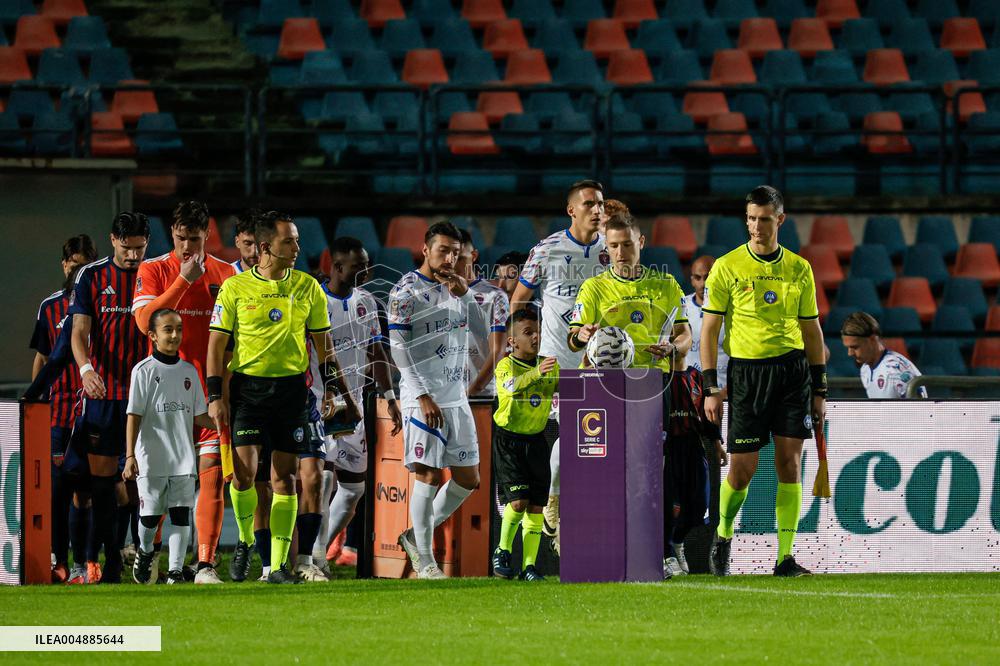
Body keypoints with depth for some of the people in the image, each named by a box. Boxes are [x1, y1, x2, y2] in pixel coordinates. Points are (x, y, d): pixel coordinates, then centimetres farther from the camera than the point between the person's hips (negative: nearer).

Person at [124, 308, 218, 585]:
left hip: (183, 458, 3)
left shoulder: (189, 371, 10)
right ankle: (145, 552, 32)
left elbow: (200, 416, 14)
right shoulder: (144, 371, -2)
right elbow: (134, 416, -4)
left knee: (181, 515, -3)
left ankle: (175, 570, 0)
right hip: (151, 458, -3)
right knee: (150, 515, 3)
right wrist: (130, 456, -11)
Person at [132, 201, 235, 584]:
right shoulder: (153, 271, 3)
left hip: (212, 391, 1)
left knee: (212, 475, -8)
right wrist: (183, 280, -16)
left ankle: (206, 563, -9)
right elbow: (145, 321, -12)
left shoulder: (226, 274, 8)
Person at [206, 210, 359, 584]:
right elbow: (217, 344, 1)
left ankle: (278, 565, 4)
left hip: (291, 386, 2)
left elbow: (323, 343, 13)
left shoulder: (307, 287, 5)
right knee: (244, 468, -14)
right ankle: (245, 542, 11)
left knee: (284, 476, 0)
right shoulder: (235, 288, -1)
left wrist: (330, 388, 5)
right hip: (248, 385, -2)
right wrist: (215, 396, -5)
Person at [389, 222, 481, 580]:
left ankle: (416, 536, 22)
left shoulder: (456, 287, 13)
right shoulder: (406, 292, -7)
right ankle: (425, 560, 0)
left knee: (468, 479, 8)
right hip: (423, 398, -7)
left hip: (457, 396, 7)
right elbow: (400, 350, -11)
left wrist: (465, 295, -2)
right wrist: (423, 396, -16)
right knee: (429, 476, -8)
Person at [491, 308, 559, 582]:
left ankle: (528, 566, 7)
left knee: (536, 505, 1)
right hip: (508, 440, -4)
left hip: (536, 441, 4)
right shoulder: (505, 366, -10)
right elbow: (512, 385, -30)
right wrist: (536, 373, -48)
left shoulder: (550, 366, 5)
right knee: (518, 501, -15)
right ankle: (503, 551, 9)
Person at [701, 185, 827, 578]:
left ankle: (785, 557, -1)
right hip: (746, 370, -2)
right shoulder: (727, 267, -1)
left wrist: (819, 390, 11)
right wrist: (711, 388, -5)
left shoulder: (799, 269, 8)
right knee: (742, 467, -3)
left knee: (789, 463, -3)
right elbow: (709, 329, 1)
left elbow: (812, 331, 14)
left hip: (792, 369, 2)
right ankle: (723, 536, 24)